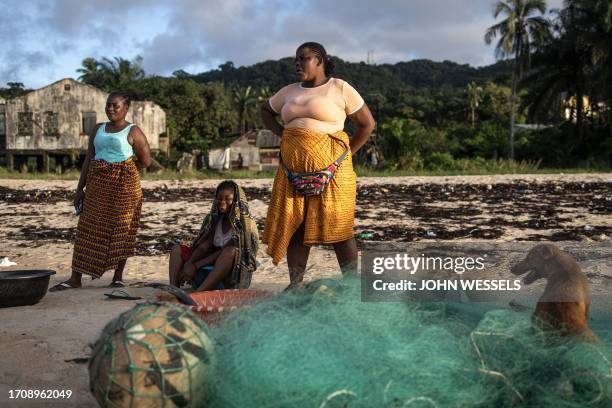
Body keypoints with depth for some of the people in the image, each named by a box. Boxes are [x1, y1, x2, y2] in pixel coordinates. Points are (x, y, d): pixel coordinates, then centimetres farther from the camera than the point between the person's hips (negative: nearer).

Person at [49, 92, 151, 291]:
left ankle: (118, 277, 10)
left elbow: (145, 161, -1)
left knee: (121, 228, 0)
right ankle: (75, 278, 2)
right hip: (97, 185, 4)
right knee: (88, 227, 1)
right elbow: (88, 159, 12)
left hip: (124, 184, -4)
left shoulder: (133, 131, 0)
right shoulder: (98, 129, 14)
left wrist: (121, 168, 4)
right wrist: (80, 187, 6)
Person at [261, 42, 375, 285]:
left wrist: (345, 155, 1)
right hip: (293, 171, 5)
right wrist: (281, 134, 15)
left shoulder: (340, 89, 1)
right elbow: (266, 110, 32)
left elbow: (367, 124, 5)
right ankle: (295, 287, 11)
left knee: (338, 228, -5)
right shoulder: (289, 91, 15)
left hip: (329, 170, -5)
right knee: (294, 228, 4)